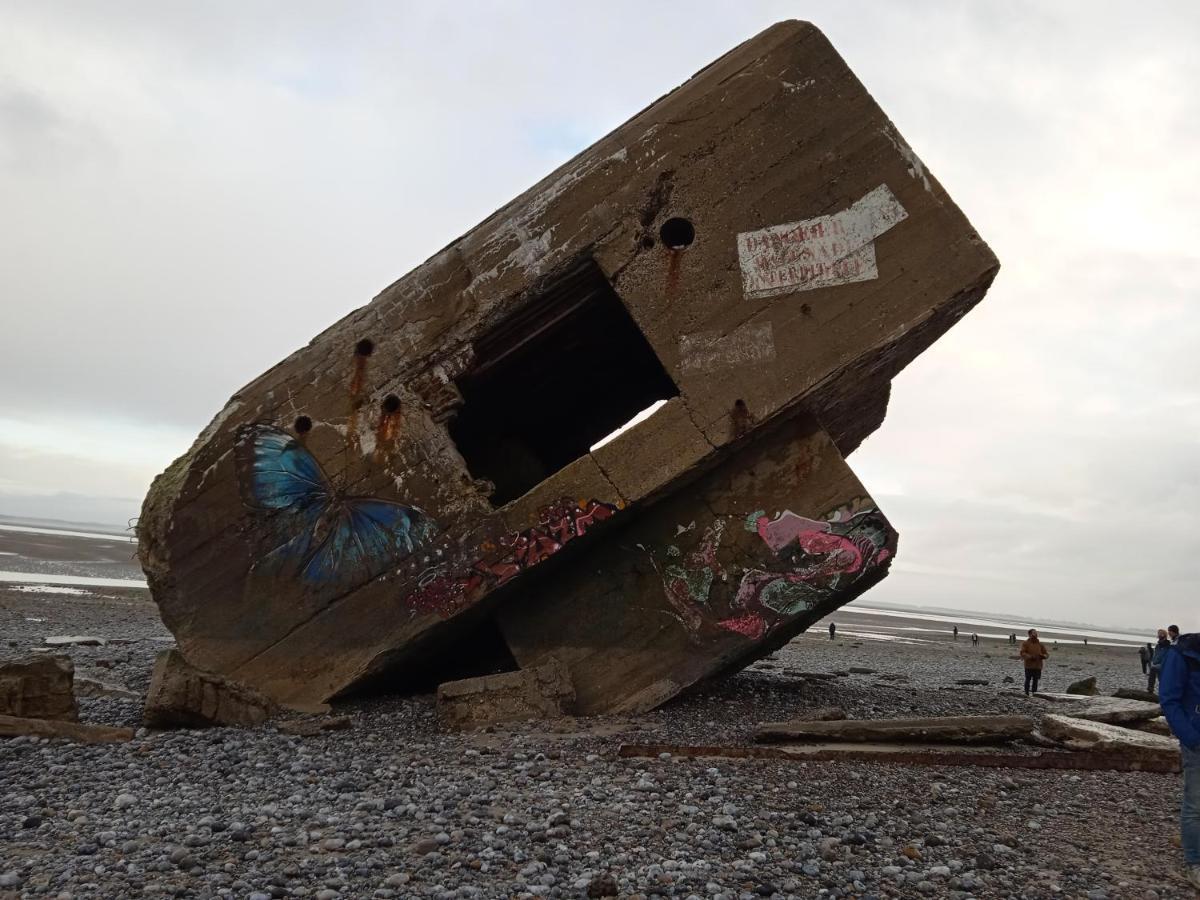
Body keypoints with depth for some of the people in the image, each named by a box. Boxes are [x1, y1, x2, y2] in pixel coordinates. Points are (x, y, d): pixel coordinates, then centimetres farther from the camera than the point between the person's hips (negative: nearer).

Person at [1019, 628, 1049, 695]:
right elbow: (1022, 653, -8)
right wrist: (1030, 657, -21)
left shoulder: (1040, 644, 11)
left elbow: (1046, 653, 14)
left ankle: (1034, 693, 13)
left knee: (1035, 680, 7)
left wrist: (1043, 656, -8)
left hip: (1038, 666, 4)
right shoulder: (1025, 643, -1)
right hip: (1029, 666, -4)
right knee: (1028, 680, -2)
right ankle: (1026, 693, 2)